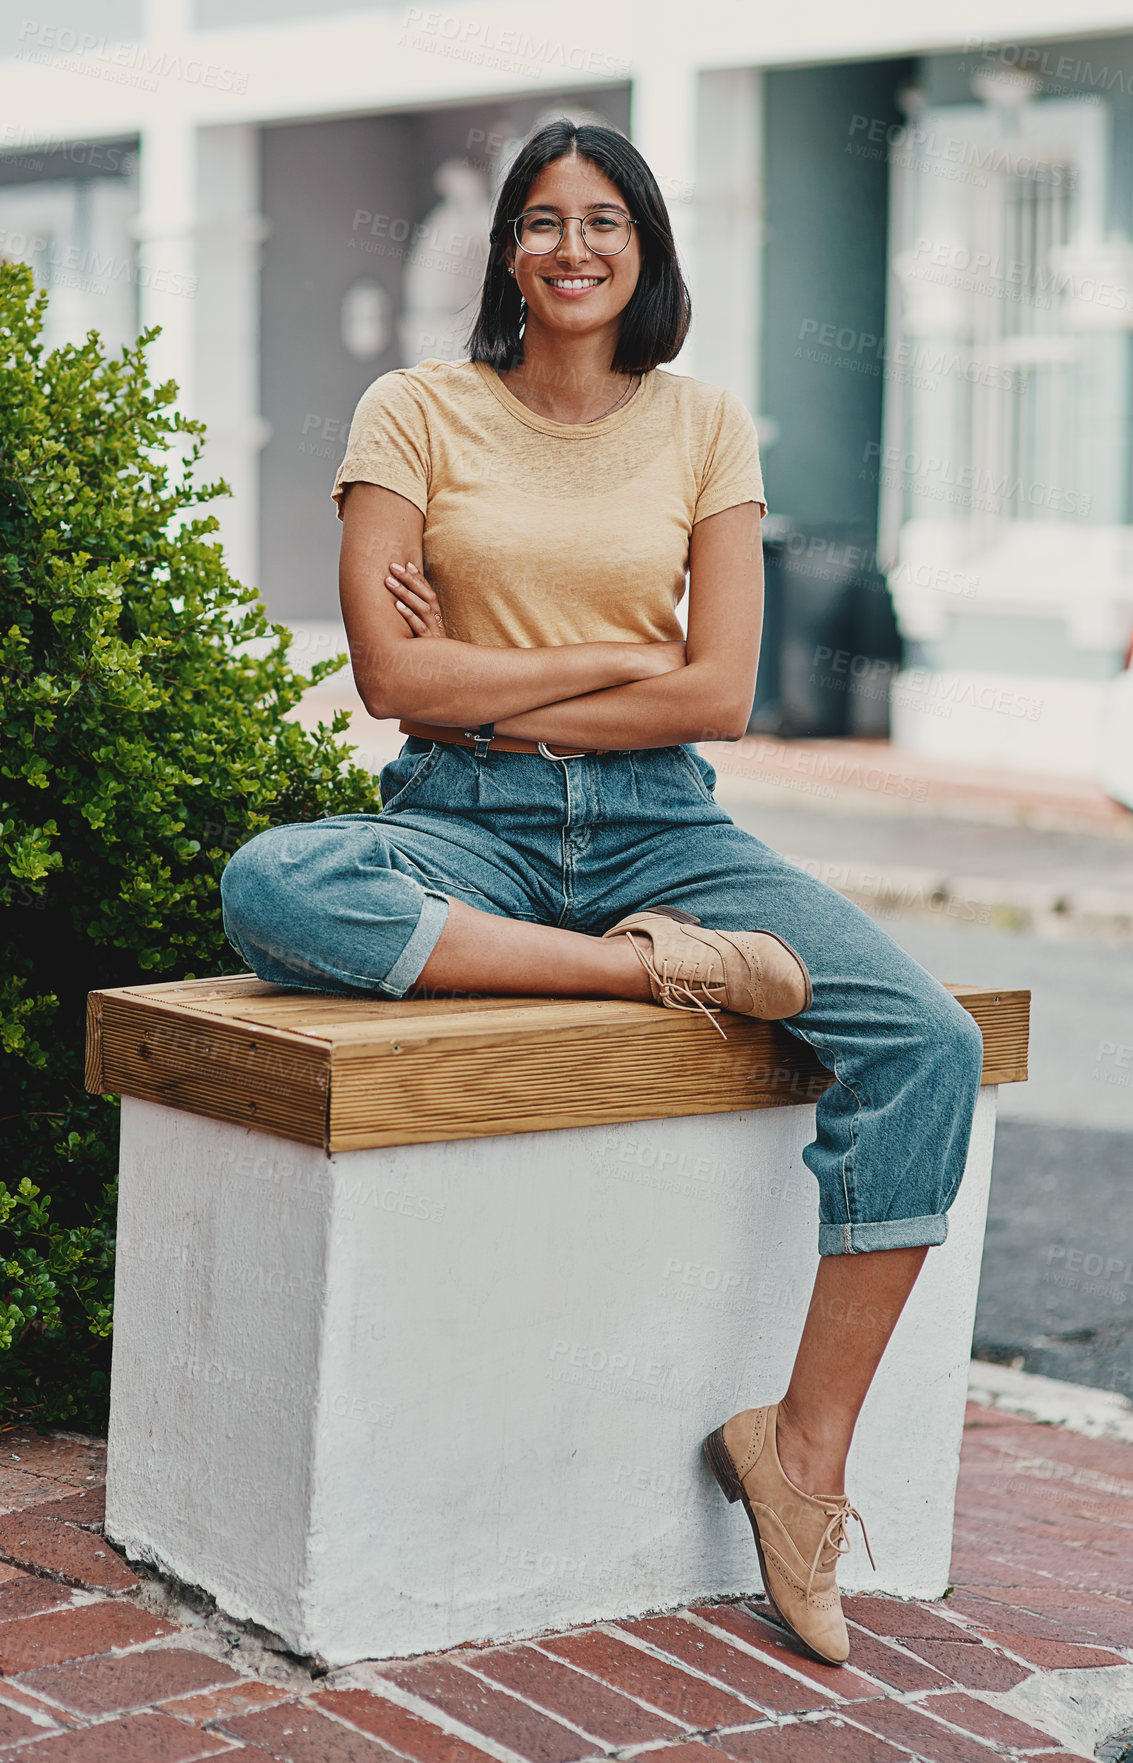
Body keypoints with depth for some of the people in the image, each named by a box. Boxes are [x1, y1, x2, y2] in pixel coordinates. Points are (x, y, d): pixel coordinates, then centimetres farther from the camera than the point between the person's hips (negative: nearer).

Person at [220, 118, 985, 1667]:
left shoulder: (706, 425, 7)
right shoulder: (416, 413, 2)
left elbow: (719, 698, -1)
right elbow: (394, 679, -7)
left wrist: (488, 700, -6)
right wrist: (617, 662, -7)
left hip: (659, 824, 2)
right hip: (463, 829, -1)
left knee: (931, 1045, -23)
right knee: (267, 889, -36)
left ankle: (806, 1446, -13)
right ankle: (657, 968, -26)